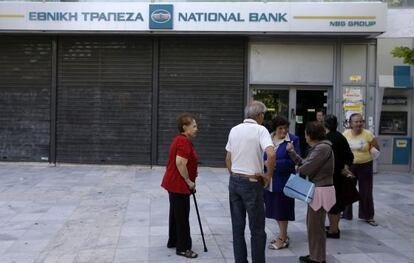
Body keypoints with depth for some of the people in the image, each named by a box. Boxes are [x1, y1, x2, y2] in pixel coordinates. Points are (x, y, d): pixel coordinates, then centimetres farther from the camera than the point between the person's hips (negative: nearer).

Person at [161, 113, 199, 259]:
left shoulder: (180, 139, 13)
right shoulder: (184, 141, -20)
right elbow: (180, 163, -26)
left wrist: (191, 173, 15)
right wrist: (189, 180, -17)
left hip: (174, 183, 10)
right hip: (179, 184, -10)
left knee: (176, 213, 19)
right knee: (182, 216, -3)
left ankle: (173, 241, 29)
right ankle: (183, 248, 5)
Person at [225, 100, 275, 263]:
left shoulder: (234, 130, 8)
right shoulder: (260, 130, -10)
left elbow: (228, 158, 12)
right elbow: (271, 154, -26)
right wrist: (268, 175, -13)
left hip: (234, 181, 6)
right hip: (252, 182, -6)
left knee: (237, 227, 12)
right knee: (257, 229, 4)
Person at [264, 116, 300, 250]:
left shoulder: (293, 140, -8)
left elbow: (295, 161, -14)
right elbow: (262, 157, 11)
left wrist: (274, 164, -20)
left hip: (283, 180, -5)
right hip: (269, 180, 5)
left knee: (281, 209, 3)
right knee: (275, 208, 14)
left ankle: (283, 239, 16)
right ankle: (283, 234, 31)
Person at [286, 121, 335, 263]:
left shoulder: (323, 148, -19)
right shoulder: (317, 147, 13)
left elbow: (306, 168, -21)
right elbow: (304, 163, 11)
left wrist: (298, 170, 0)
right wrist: (291, 152, 11)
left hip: (321, 191, -10)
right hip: (316, 190, 10)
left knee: (316, 225, 0)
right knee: (311, 223, 18)